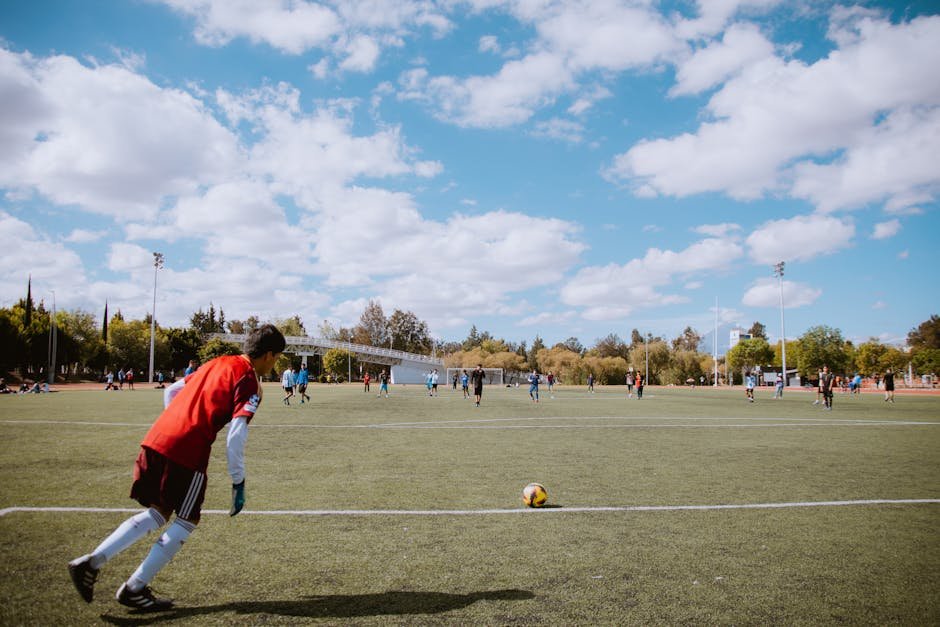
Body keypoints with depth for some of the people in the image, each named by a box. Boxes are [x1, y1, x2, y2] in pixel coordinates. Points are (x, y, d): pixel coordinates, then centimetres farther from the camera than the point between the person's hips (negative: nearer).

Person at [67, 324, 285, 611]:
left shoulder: (218, 363, 18)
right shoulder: (250, 382, -5)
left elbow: (171, 391, 25)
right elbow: (235, 438, -15)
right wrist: (239, 483, -7)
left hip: (156, 439, 7)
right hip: (188, 453, -7)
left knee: (157, 513, 21)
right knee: (187, 522, 12)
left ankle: (91, 561, 12)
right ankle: (134, 589, 16)